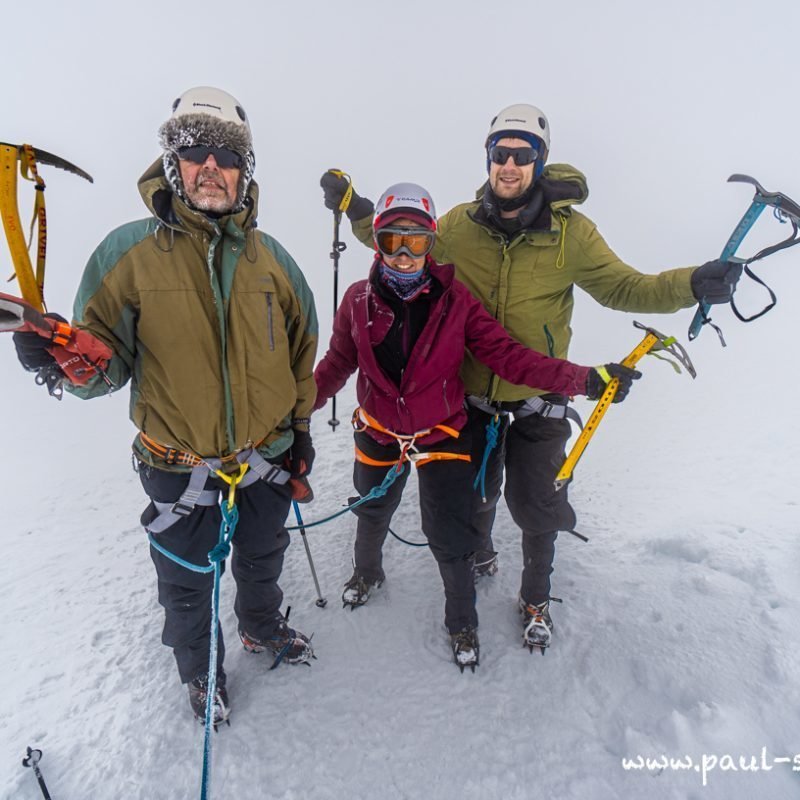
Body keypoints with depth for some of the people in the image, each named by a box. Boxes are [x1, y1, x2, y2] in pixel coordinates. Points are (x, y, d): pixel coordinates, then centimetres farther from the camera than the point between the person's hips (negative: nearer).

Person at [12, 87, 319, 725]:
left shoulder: (269, 257, -1)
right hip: (179, 466, -2)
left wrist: (301, 426, 8)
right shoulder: (130, 251, -10)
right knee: (187, 582, 19)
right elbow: (106, 352, -8)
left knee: (262, 560, 26)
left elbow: (301, 347, 7)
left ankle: (262, 627, 58)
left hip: (267, 456, 3)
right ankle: (201, 670, 50)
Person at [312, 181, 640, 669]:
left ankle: (463, 623, 33)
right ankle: (367, 572, 61)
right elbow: (337, 365, -1)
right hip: (378, 432, 3)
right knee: (372, 515, 25)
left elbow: (508, 356, -19)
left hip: (442, 433, -2)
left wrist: (585, 379, -27)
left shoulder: (455, 300, -15)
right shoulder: (359, 300, -10)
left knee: (450, 537, 1)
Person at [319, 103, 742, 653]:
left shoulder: (570, 231, -9)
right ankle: (479, 553, 54)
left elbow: (623, 287, -5)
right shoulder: (460, 226, -5)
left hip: (539, 400, -1)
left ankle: (537, 597, 37)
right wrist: (359, 213, 2)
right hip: (472, 392, 2)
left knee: (536, 505, 9)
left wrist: (693, 285, -20)